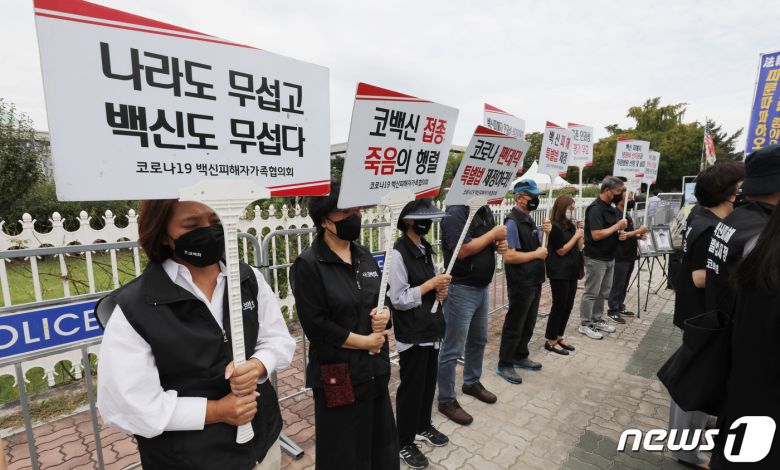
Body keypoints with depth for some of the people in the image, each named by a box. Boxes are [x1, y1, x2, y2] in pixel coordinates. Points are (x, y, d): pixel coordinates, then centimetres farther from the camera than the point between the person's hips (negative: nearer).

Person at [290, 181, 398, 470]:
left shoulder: (365, 256, 6)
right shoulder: (308, 264, -15)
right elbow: (316, 325, -18)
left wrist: (384, 315, -8)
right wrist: (364, 341, -12)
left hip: (375, 367, 6)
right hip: (339, 374, -6)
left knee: (382, 442, 22)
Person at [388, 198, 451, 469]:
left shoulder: (426, 248, 6)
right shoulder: (399, 253, -19)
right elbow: (398, 299, -20)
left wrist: (441, 288, -6)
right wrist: (431, 284, -20)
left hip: (431, 327, 8)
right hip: (412, 333, -8)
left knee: (429, 382, 21)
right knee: (411, 386, 8)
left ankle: (423, 427, 44)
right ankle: (404, 443, 29)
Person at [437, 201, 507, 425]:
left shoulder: (485, 210, 8)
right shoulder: (456, 212, -19)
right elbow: (462, 251, -27)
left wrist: (499, 245, -3)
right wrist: (493, 234, -17)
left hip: (482, 287, 9)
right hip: (461, 289, -9)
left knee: (478, 339, 24)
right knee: (453, 348, 4)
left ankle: (472, 382, 46)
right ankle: (446, 400, 20)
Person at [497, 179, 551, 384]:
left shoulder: (529, 220, 10)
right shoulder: (513, 222, -18)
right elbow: (509, 256, -26)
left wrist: (547, 233, 2)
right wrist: (536, 254, -15)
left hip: (534, 282, 9)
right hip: (521, 284, -9)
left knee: (529, 323, 20)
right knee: (514, 325, 3)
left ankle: (520, 356, 37)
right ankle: (504, 365, 17)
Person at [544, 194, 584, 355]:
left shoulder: (570, 226, 12)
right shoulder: (555, 226, -13)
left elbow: (579, 248, 13)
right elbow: (561, 251, -15)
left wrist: (580, 231, 3)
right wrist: (576, 235, -10)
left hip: (571, 271, 8)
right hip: (559, 272, -8)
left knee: (568, 306, 11)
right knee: (559, 306, -4)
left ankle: (558, 337, 22)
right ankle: (550, 341, 6)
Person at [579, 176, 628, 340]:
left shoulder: (610, 208, 10)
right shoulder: (595, 208, -19)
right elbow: (596, 235, -26)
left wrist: (620, 232, 3)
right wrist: (617, 226, -17)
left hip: (609, 257, 9)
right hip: (596, 258, -9)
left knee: (603, 292, 17)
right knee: (591, 293, 0)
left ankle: (597, 320, 30)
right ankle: (585, 324, 11)